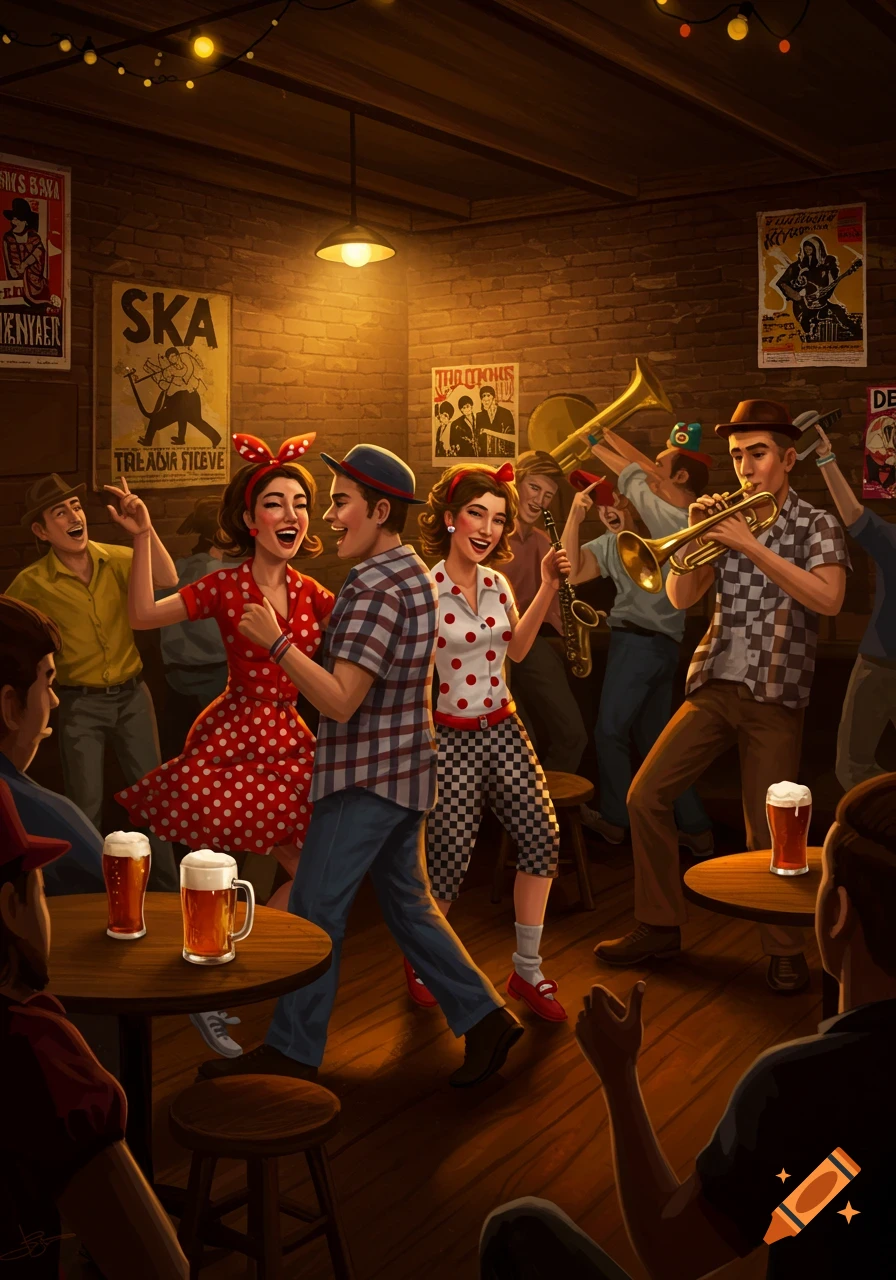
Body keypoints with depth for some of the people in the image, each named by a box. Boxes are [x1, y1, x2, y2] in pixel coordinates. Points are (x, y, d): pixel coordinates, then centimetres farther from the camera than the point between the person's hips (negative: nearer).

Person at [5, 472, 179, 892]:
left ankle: (166, 888, 24)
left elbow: (167, 580, -23)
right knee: (86, 808, 7)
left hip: (132, 694, 2)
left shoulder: (116, 559, -7)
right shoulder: (32, 583, -10)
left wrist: (145, 531, -36)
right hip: (79, 704, -2)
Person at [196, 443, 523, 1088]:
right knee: (408, 902, 18)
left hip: (366, 777, -10)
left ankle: (292, 1051, 14)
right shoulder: (414, 570, 10)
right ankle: (484, 1017, 20)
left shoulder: (375, 589, -21)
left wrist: (276, 640, -23)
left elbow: (341, 701, -26)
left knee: (314, 911, 1)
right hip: (405, 769, 10)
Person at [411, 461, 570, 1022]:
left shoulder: (497, 583, 5)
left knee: (543, 838, 0)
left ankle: (528, 970, 15)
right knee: (450, 858, -2)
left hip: (503, 730, 6)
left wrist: (548, 588, 10)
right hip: (450, 739, -6)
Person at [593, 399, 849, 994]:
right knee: (646, 796, 0)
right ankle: (661, 925, 15)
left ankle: (786, 951, 16)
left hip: (775, 694, -5)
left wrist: (752, 546, -22)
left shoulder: (817, 525, 0)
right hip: (714, 684, 5)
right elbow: (681, 597, 4)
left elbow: (829, 597, -20)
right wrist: (696, 533, -10)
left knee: (768, 832, -3)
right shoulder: (729, 520, 12)